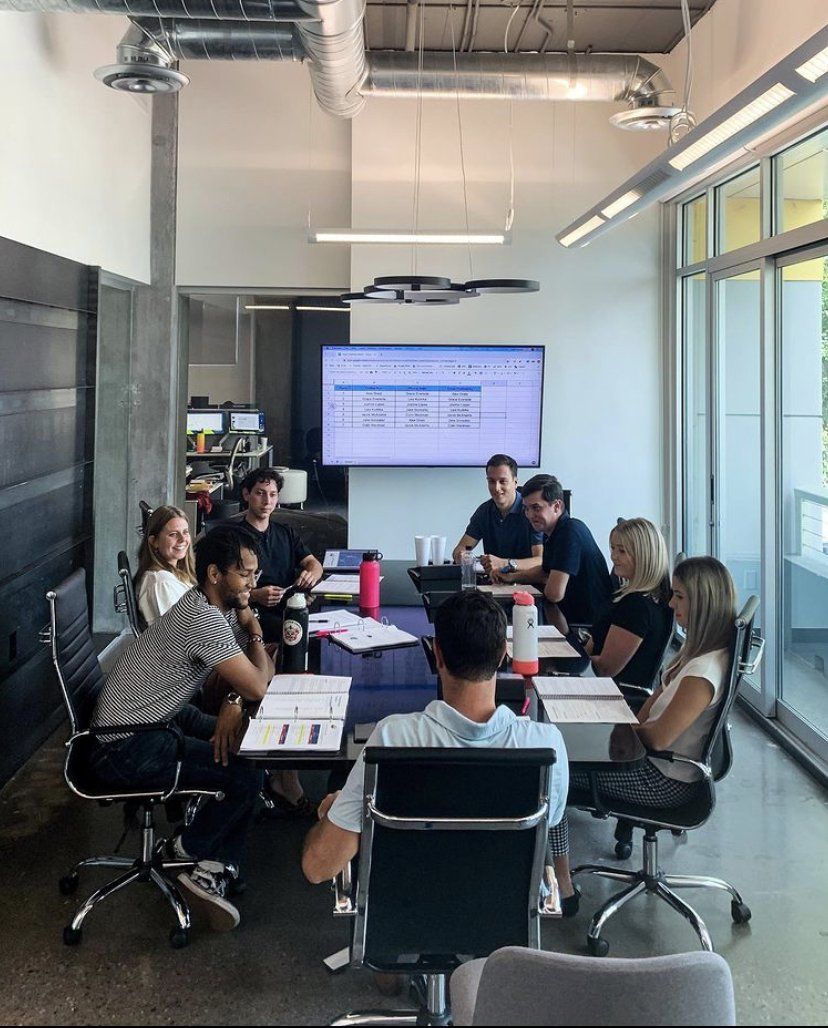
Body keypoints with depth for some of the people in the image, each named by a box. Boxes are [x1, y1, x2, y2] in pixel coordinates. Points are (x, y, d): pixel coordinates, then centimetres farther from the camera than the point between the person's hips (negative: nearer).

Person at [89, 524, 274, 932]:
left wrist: (232, 703, -11)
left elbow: (252, 669, 10)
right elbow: (258, 686, -21)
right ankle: (191, 847, 11)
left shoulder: (221, 607, 6)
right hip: (125, 749, -10)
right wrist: (254, 629, -5)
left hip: (162, 717, 10)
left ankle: (215, 868, 4)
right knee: (248, 774, -15)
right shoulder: (204, 620, -25)